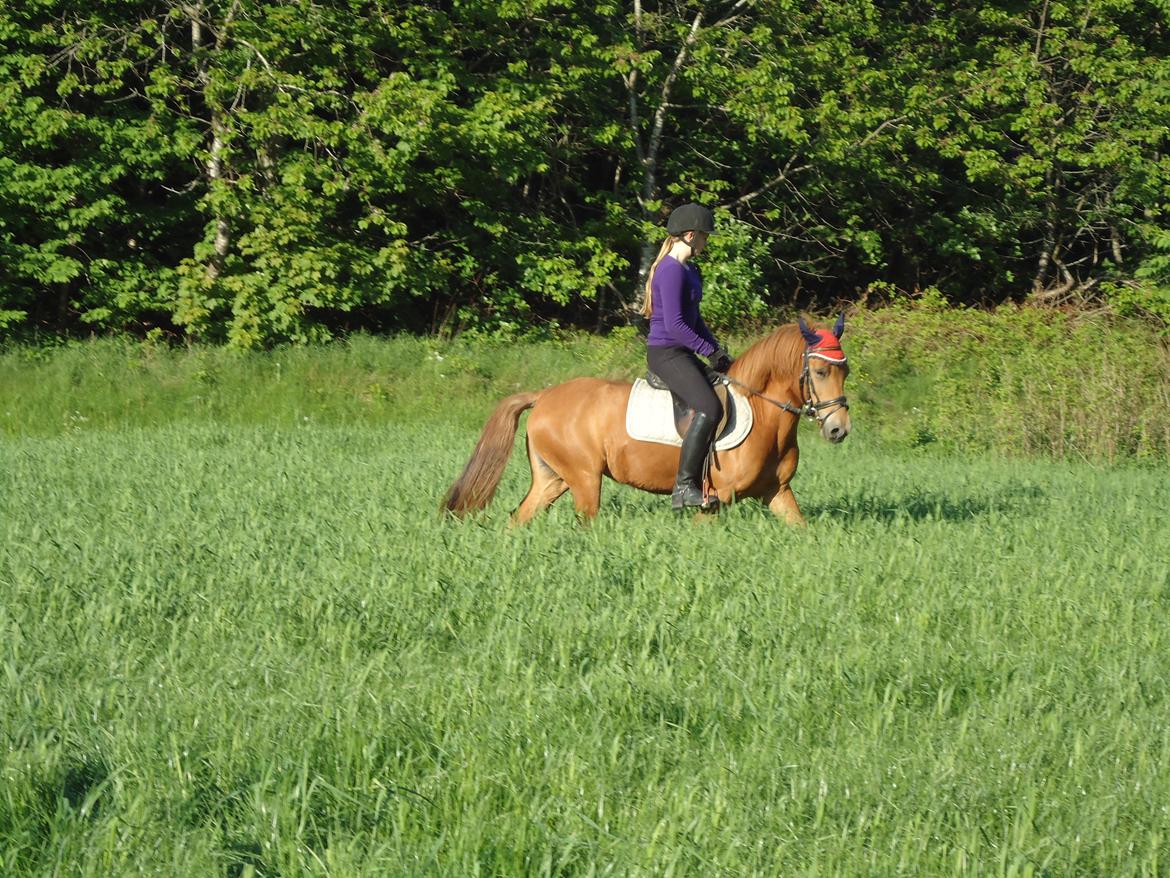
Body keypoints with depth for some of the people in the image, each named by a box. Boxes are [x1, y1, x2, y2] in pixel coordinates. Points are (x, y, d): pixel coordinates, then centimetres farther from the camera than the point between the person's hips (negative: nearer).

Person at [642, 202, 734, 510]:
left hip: (682, 353, 11)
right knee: (709, 408, -25)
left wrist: (717, 348, 11)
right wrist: (709, 350, -16)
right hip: (665, 353, -11)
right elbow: (674, 324, -22)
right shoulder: (671, 271, -16)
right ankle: (684, 487, -24)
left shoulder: (689, 270, 16)